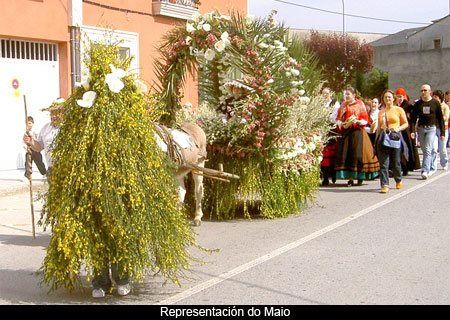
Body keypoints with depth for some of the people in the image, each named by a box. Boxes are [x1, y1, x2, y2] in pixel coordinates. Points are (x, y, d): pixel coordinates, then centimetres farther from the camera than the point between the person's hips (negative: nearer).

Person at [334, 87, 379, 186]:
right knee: (345, 154, -5)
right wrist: (341, 124, -7)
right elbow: (338, 119, 14)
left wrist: (358, 121, -18)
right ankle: (350, 178, -2)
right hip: (344, 132, 3)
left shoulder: (360, 104, 4)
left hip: (357, 131, -3)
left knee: (357, 153, -7)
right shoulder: (343, 105, 15)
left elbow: (365, 120, 1)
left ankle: (360, 177, 6)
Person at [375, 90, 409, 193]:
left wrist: (398, 128, -12)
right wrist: (376, 140, 14)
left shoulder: (399, 110, 5)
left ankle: (398, 180, 30)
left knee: (396, 162, 3)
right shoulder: (381, 112, 16)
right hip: (383, 137, 3)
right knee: (383, 163, -5)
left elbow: (406, 124, 6)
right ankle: (385, 185, -4)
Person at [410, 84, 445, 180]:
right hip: (421, 129, 3)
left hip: (431, 129, -3)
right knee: (424, 151, 9)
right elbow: (413, 118, 3)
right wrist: (413, 131, -9)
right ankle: (429, 168, 22)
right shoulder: (417, 104, 6)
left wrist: (442, 133, 2)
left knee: (428, 150, -12)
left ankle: (425, 171, -17)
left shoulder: (435, 103, 1)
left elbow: (440, 118, 4)